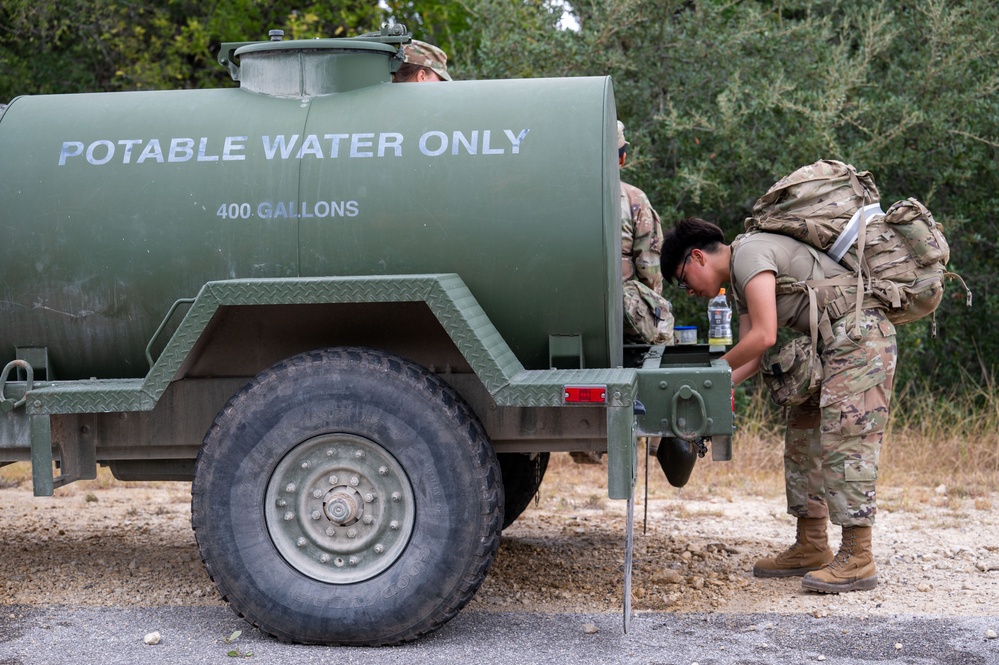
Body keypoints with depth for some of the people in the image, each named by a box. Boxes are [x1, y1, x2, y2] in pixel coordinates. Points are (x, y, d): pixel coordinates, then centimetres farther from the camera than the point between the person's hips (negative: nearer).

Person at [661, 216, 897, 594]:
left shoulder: (749, 253, -13)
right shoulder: (741, 283, 19)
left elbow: (763, 337, -21)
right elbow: (750, 359, 14)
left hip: (859, 334, -11)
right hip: (831, 346, 11)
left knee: (844, 443, -14)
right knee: (803, 439, 11)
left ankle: (857, 559, -12)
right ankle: (810, 548, 16)